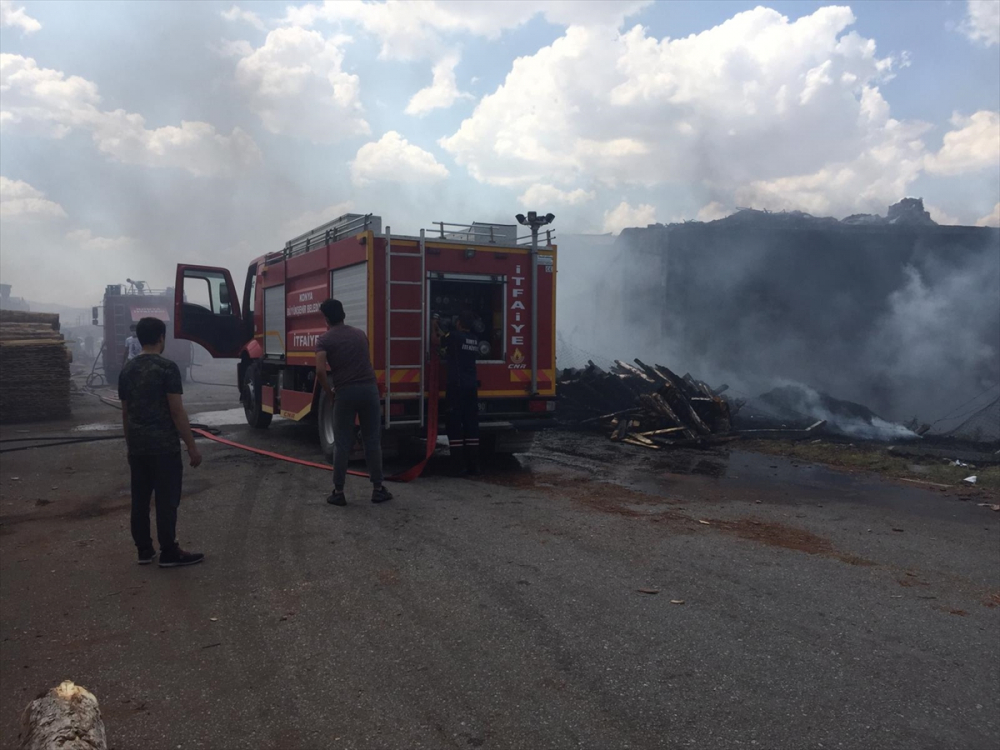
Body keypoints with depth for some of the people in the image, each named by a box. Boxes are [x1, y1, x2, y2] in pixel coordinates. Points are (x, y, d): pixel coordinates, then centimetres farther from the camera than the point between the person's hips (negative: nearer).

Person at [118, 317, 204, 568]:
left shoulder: (127, 370, 9)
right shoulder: (167, 368, -12)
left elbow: (125, 412, 15)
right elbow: (177, 411, -15)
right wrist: (192, 446, -11)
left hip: (136, 447, 7)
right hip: (164, 446, -7)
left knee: (140, 499, 12)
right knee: (166, 500, 0)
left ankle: (144, 550, 20)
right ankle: (169, 552, 5)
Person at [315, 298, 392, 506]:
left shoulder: (325, 340, 0)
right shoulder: (360, 334, 16)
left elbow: (321, 371, -14)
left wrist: (330, 393, 0)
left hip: (345, 392, -3)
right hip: (369, 389, 3)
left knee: (342, 444, 5)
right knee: (373, 441, 9)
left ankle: (338, 492, 9)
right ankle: (378, 489, 13)